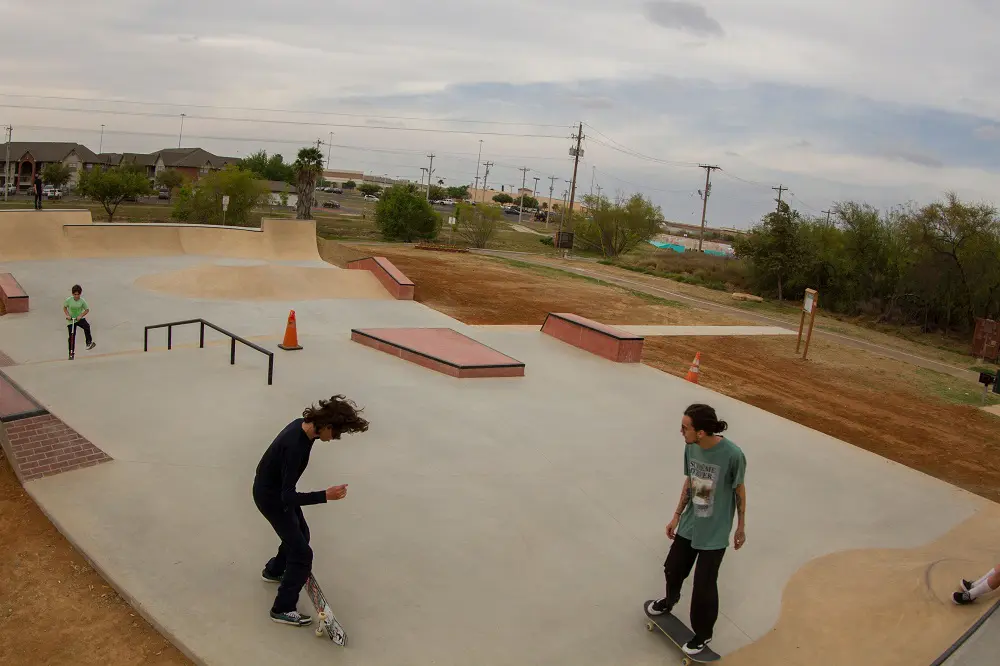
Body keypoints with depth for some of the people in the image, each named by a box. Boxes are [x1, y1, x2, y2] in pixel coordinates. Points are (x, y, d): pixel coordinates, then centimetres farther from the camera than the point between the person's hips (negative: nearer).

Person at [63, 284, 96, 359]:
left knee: (87, 326, -31)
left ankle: (89, 342, -13)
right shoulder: (69, 300, -11)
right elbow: (64, 308, 5)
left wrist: (80, 316, -17)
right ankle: (71, 353, 15)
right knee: (71, 336, 3)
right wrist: (67, 315, -10)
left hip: (80, 319, 0)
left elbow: (87, 310, -4)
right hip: (71, 320, 1)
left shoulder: (82, 301, -11)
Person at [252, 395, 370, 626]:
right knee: (302, 553, -5)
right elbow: (288, 497, -35)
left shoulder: (303, 425, -10)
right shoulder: (296, 446, -37)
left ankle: (274, 570, 52)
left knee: (300, 534, 27)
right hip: (270, 496, -9)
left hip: (278, 489, 9)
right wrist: (325, 496, -42)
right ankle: (283, 609, 8)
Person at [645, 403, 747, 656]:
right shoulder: (690, 447, -12)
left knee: (704, 586, 7)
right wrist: (677, 515, 11)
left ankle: (703, 634, 33)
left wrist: (741, 527, 0)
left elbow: (739, 490, -10)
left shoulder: (732, 455, -27)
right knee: (673, 569, 21)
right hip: (689, 524, 5)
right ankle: (669, 600, 55)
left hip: (714, 533, -5)